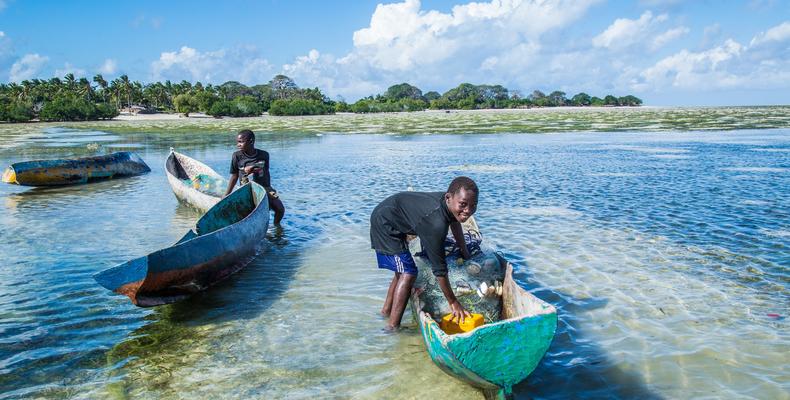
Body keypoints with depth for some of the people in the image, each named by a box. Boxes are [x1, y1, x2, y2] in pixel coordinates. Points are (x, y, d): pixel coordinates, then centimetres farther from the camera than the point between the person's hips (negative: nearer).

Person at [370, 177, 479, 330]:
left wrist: (466, 254, 22)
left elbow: (455, 224, 14)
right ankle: (393, 326, -8)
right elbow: (439, 269, -30)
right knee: (408, 273, -13)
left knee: (402, 270, 20)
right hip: (385, 224, -10)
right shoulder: (436, 224, -38)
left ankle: (386, 311, 36)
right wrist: (453, 303, -20)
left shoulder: (451, 203, -13)